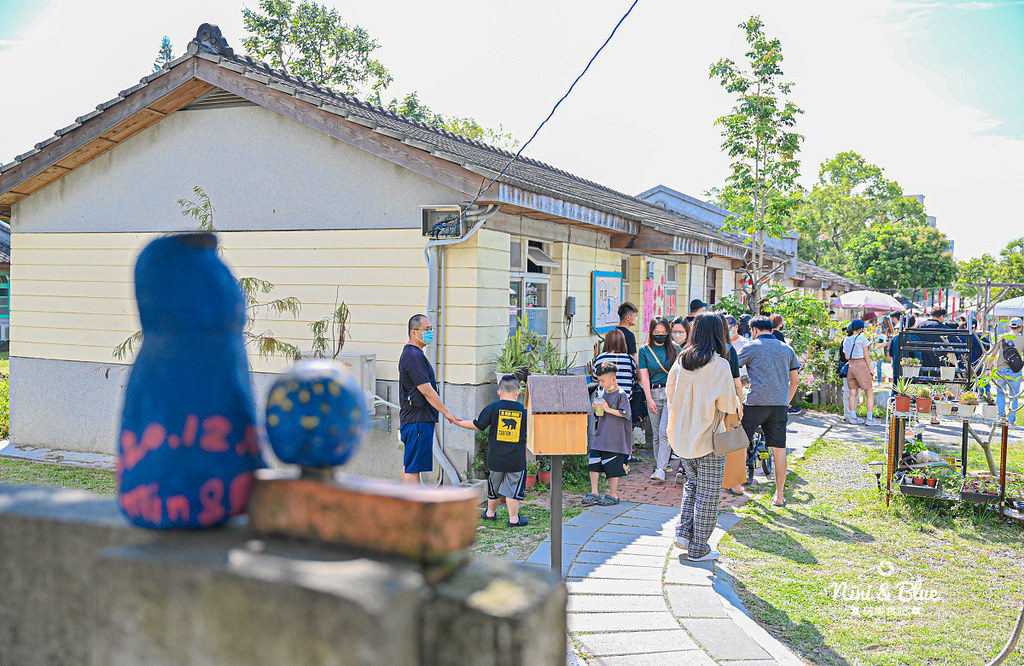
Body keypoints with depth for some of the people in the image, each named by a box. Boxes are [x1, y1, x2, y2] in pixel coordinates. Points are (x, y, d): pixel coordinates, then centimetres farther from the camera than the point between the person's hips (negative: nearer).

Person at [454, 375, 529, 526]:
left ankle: (490, 512, 35)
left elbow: (478, 425, -2)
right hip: (516, 459, -1)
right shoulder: (523, 410, -2)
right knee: (513, 487, 4)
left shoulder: (493, 408, -5)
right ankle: (513, 518, 5)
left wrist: (460, 423, 11)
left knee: (494, 485, 17)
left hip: (495, 457, 1)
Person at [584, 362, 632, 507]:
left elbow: (625, 414, -17)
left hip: (614, 437, -7)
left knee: (612, 466, 0)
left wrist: (608, 409, -21)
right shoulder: (603, 393, 12)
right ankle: (594, 493, 11)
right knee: (593, 461, 3)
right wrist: (596, 409, 0)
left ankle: (613, 494, 14)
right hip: (600, 435, 7)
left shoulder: (621, 395, -10)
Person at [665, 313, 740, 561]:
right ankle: (698, 548, 11)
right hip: (708, 438, -5)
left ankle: (684, 532, 17)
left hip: (681, 436, 5)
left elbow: (669, 392, 11)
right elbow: (727, 404, -15)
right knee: (708, 494, 6)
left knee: (692, 483, 24)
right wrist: (735, 403, 6)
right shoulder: (719, 365, -16)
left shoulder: (681, 360, 0)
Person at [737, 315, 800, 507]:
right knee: (779, 449, 5)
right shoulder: (787, 349, 13)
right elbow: (795, 381, 15)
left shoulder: (751, 347, 0)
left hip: (756, 403, -4)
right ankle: (779, 495, 8)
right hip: (780, 405, 4)